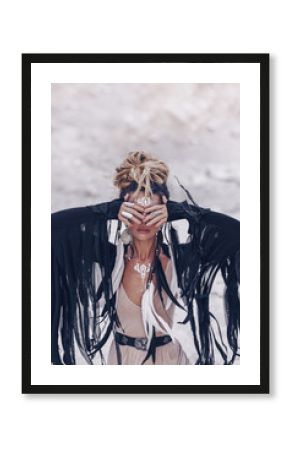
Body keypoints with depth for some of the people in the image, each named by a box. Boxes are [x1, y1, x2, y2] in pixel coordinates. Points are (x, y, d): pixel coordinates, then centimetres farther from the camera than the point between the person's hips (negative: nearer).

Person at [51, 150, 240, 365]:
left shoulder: (176, 257, -14)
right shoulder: (111, 255, -12)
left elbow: (234, 230, -24)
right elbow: (55, 224, -20)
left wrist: (176, 211, -27)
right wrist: (111, 210, -26)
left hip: (168, 357, 0)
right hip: (122, 357, 1)